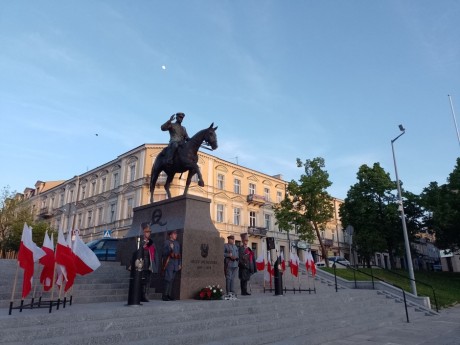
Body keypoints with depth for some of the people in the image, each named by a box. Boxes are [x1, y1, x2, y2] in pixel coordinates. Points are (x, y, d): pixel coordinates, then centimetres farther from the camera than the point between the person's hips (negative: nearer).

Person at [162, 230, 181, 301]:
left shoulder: (177, 243, 18)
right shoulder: (166, 242, 1)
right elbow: (164, 253, -6)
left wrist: (180, 264, 14)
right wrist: (170, 249, -21)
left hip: (175, 265, 6)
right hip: (169, 263, -6)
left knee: (172, 280, 6)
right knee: (168, 279, -11)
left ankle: (169, 295, 11)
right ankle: (165, 295, -6)